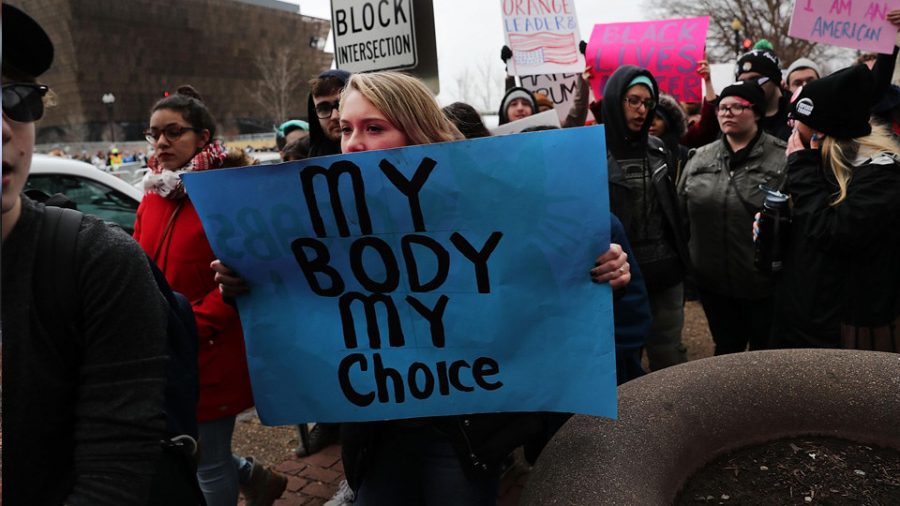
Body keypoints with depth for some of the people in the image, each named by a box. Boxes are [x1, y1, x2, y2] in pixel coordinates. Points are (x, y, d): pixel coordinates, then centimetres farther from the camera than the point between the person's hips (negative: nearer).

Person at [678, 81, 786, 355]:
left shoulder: (782, 158, -9)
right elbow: (680, 213, 10)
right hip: (713, 283, 4)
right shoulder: (699, 158, 5)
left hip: (764, 282, -3)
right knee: (726, 351, 20)